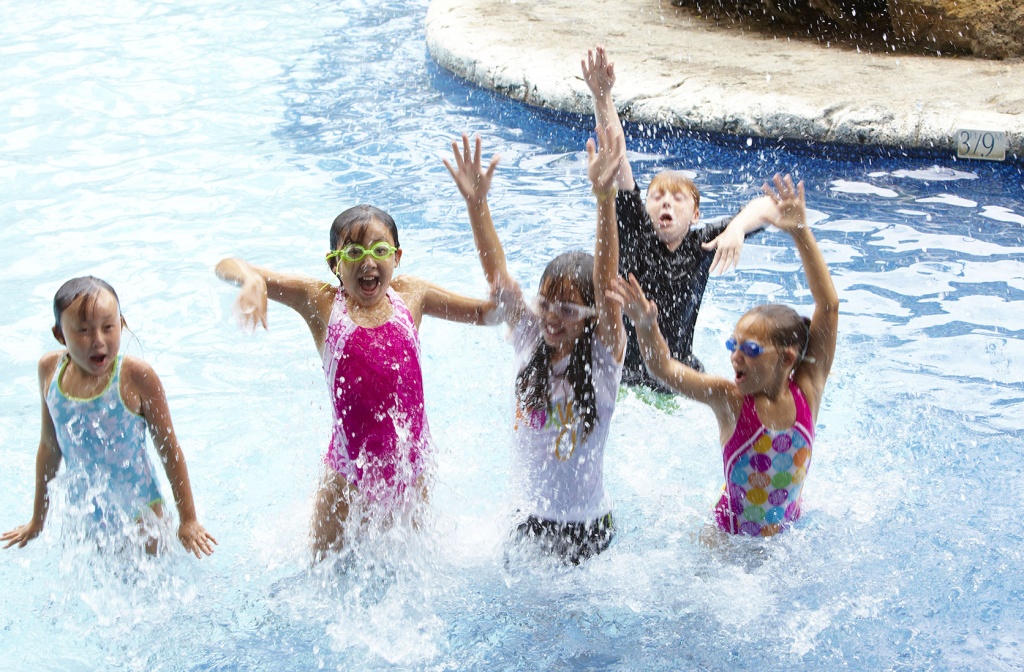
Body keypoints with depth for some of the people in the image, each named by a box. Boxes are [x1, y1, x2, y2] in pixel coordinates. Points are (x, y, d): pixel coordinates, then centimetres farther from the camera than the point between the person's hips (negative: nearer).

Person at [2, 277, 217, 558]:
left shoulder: (136, 376, -21)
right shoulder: (50, 370, -8)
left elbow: (170, 450, -12)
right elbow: (49, 446, 5)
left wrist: (188, 520, -7)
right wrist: (37, 520, 13)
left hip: (138, 513, -4)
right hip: (81, 515, 4)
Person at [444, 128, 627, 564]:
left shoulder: (604, 354, -13)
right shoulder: (529, 340, -2)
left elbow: (605, 284, -27)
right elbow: (497, 275, -9)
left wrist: (605, 196, -39)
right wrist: (476, 202, -21)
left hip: (587, 527, -3)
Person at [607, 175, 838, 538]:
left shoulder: (806, 391, -16)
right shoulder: (730, 399, -19)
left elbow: (829, 305, -21)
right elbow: (664, 368, -31)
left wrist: (801, 232, -26)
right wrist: (647, 327, -52)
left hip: (788, 534, 1)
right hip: (729, 535, -1)